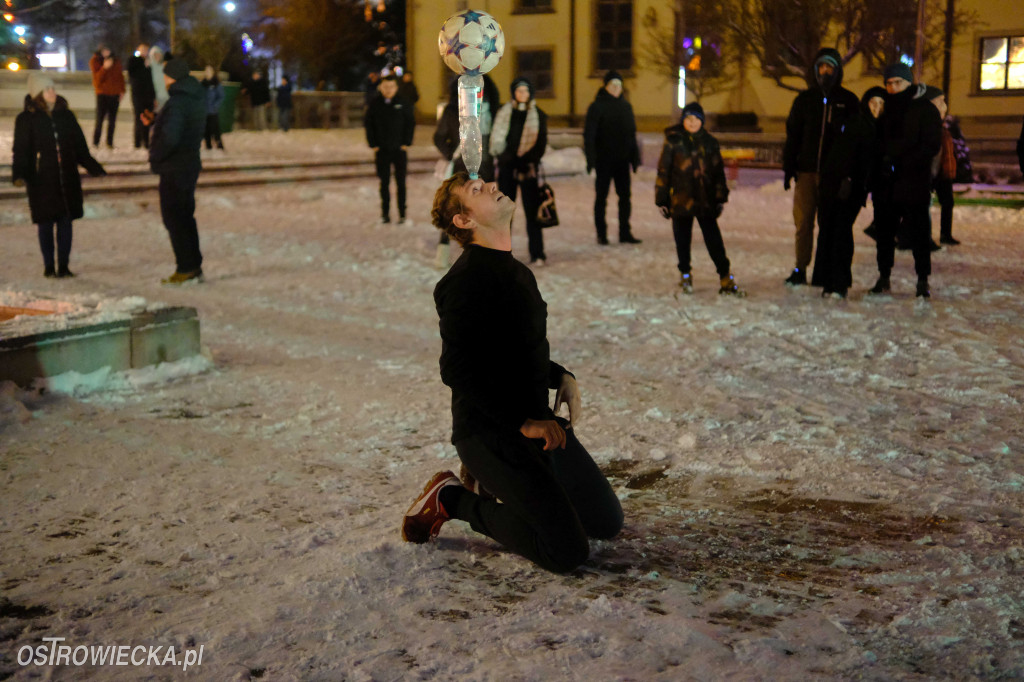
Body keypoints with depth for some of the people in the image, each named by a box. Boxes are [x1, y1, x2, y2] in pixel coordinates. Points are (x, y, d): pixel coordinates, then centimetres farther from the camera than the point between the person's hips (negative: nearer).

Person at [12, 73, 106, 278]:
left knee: (66, 222, 4)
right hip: (41, 182, -3)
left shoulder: (66, 115, 9)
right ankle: (49, 266, 14)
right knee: (46, 224, 3)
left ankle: (63, 266, 13)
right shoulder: (26, 119, -1)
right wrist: (19, 175, -16)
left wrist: (94, 168, 9)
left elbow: (80, 146, 14)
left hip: (68, 179, 3)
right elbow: (20, 151, -3)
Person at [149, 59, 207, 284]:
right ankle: (195, 267, 21)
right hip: (191, 163, 9)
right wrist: (156, 121, 11)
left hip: (174, 169, -9)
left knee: (174, 218, -2)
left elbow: (169, 137, -29)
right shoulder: (197, 98, 8)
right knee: (185, 217, 16)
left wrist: (155, 157, -12)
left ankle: (186, 268, 0)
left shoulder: (177, 103, -21)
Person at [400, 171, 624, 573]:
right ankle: (452, 500, 3)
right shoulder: (466, 280, -18)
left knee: (607, 523, 14)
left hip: (537, 419, 9)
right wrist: (523, 422, -23)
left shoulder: (513, 270, 13)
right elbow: (457, 370, -23)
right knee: (567, 554, -12)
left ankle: (488, 484, 22)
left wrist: (561, 377, 5)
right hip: (490, 431, -9)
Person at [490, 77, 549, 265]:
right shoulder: (504, 112, 9)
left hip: (528, 168, -1)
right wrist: (501, 155, -9)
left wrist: (528, 162, -11)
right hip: (507, 167, 2)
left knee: (532, 211, -4)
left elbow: (541, 143, 1)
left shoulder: (538, 115, 6)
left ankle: (537, 254, 0)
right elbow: (496, 138, 7)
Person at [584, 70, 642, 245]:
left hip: (622, 160, 5)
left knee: (625, 196, 5)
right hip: (604, 160, -5)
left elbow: (632, 133, 15)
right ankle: (601, 234, 10)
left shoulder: (626, 106, 10)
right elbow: (589, 134, -10)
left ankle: (625, 232, 11)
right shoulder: (597, 106, -6)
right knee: (601, 197, 3)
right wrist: (591, 159, -18)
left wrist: (635, 157, 11)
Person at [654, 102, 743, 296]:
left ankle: (725, 279, 5)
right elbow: (663, 171, 1)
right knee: (682, 240, 9)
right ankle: (685, 275, 26)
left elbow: (718, 171, 13)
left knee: (714, 240, 0)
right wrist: (662, 200, -1)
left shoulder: (709, 142, 7)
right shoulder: (673, 141, -1)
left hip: (706, 201, 2)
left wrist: (720, 198, 11)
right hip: (680, 200, -1)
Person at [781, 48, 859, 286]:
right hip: (807, 170, 2)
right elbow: (792, 134, 12)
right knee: (803, 221, 1)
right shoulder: (805, 99, 10)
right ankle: (800, 269, 9)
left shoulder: (848, 101, 5)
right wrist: (789, 167, 4)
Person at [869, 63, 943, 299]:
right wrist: (883, 160, -4)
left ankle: (922, 280, 3)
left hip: (915, 182, -4)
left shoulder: (925, 110, 1)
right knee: (884, 229, 6)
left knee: (917, 231, -5)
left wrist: (901, 162, -15)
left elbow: (932, 145, -6)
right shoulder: (885, 110, 15)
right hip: (886, 183, 5)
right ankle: (883, 277, 15)